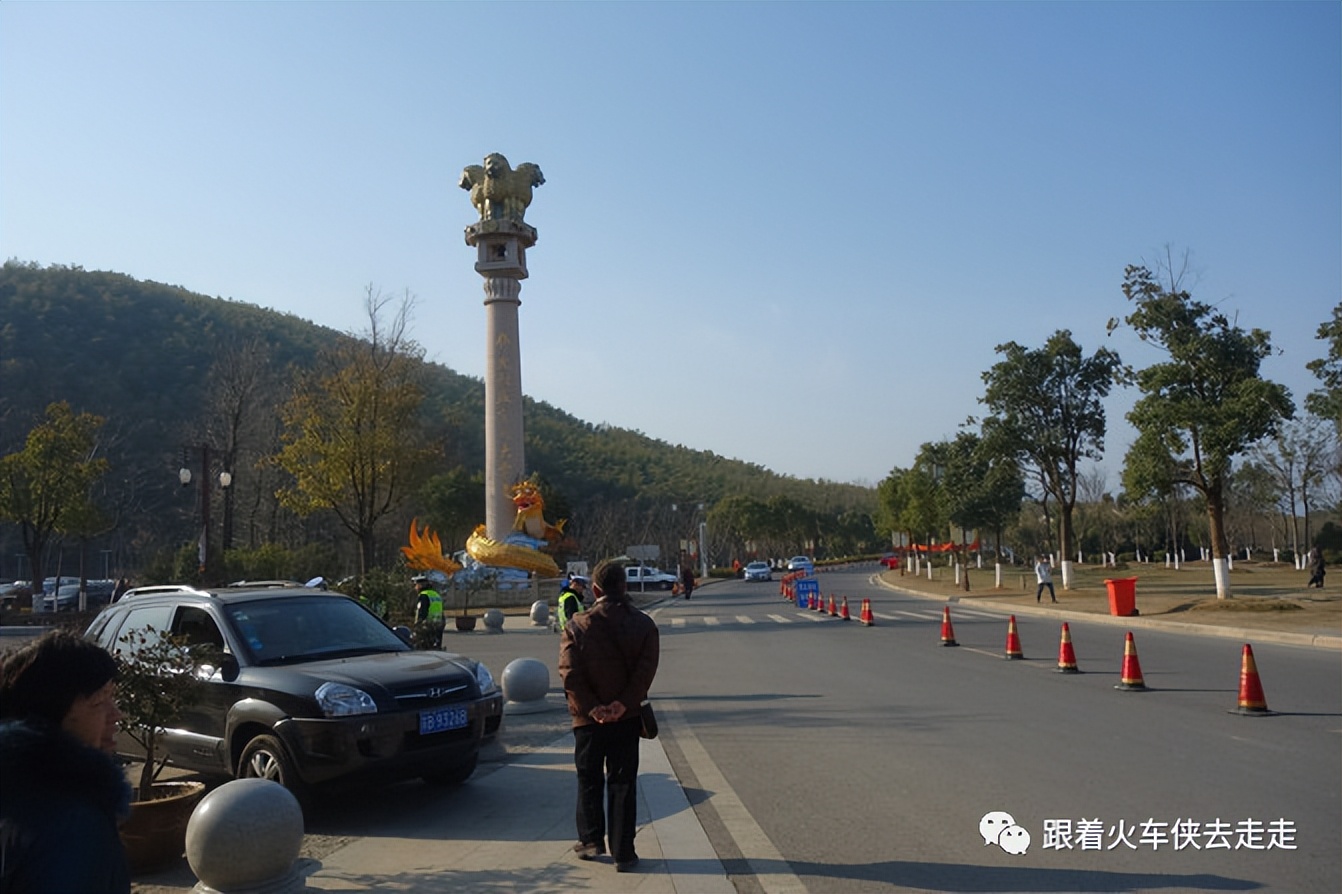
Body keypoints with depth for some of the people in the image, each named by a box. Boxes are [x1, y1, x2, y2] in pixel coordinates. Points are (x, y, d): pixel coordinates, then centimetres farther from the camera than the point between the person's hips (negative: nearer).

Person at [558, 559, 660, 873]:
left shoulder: (577, 626, -5)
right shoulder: (643, 624, -2)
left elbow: (569, 671, -13)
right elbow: (646, 667, -13)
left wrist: (591, 707, -12)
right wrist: (624, 703, -16)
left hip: (589, 718, 0)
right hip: (627, 717, 1)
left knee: (589, 780, 18)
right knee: (623, 782, 8)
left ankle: (591, 840, 23)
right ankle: (623, 853, 10)